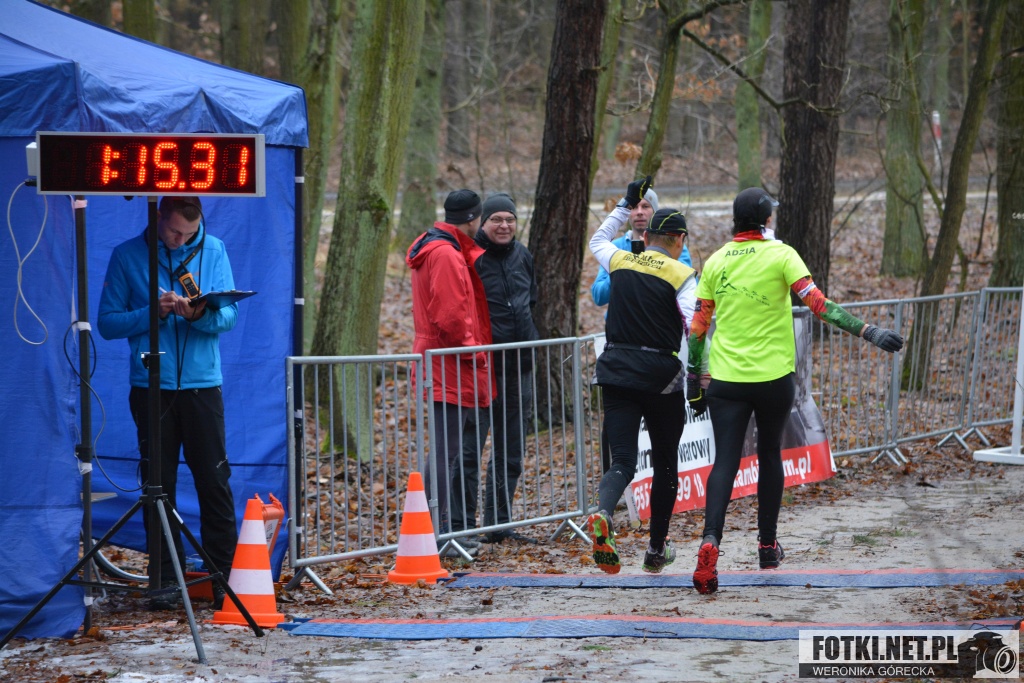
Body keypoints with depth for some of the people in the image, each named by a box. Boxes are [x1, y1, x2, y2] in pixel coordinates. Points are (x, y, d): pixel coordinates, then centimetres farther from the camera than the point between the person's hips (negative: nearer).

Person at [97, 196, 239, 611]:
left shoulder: (213, 250, 5)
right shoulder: (126, 257, 2)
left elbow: (228, 316, -1)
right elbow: (108, 323, 0)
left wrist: (200, 314, -22)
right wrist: (153, 313, -15)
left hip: (202, 384, 0)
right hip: (151, 386, 0)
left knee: (214, 483, -1)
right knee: (159, 486, 2)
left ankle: (225, 576, 4)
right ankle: (166, 579, 8)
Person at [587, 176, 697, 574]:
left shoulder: (620, 263, 7)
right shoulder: (680, 276, -5)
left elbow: (597, 241, 30)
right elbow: (695, 330, -15)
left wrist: (627, 205, 34)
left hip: (617, 373, 3)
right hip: (661, 377, -3)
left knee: (623, 462, -3)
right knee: (665, 463, 16)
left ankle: (602, 514, -36)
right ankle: (657, 550, 24)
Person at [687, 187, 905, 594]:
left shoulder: (715, 262, 4)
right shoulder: (780, 255, -6)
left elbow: (698, 327, 7)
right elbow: (818, 305, -15)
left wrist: (694, 382, 16)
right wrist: (868, 332, -16)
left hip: (726, 377, 1)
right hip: (774, 376, -1)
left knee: (725, 462, -3)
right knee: (770, 454, 18)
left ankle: (711, 541, -25)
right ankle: (768, 545, 27)